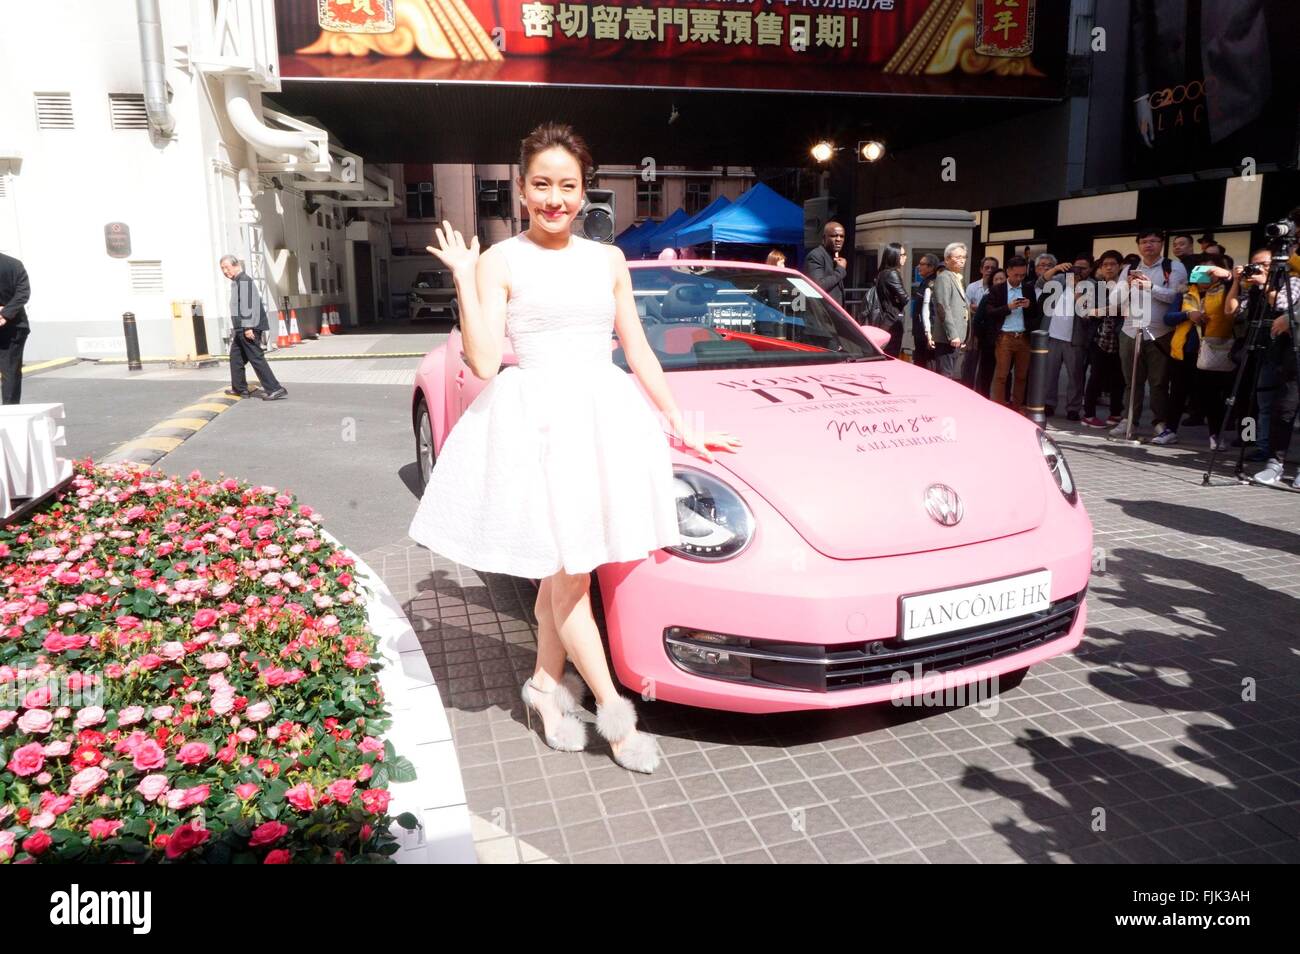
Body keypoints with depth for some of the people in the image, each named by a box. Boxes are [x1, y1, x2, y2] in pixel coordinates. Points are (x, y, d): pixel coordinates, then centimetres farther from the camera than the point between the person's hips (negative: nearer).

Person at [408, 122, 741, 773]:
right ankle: (613, 709, 11)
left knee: (563, 568, 10)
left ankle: (546, 683, 28)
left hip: (606, 418, 4)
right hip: (536, 419, -4)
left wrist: (679, 423, 14)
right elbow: (483, 362, -9)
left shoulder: (608, 260, 12)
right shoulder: (500, 262, 0)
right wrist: (463, 280, -12)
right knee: (568, 571, -1)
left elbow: (638, 352, 15)